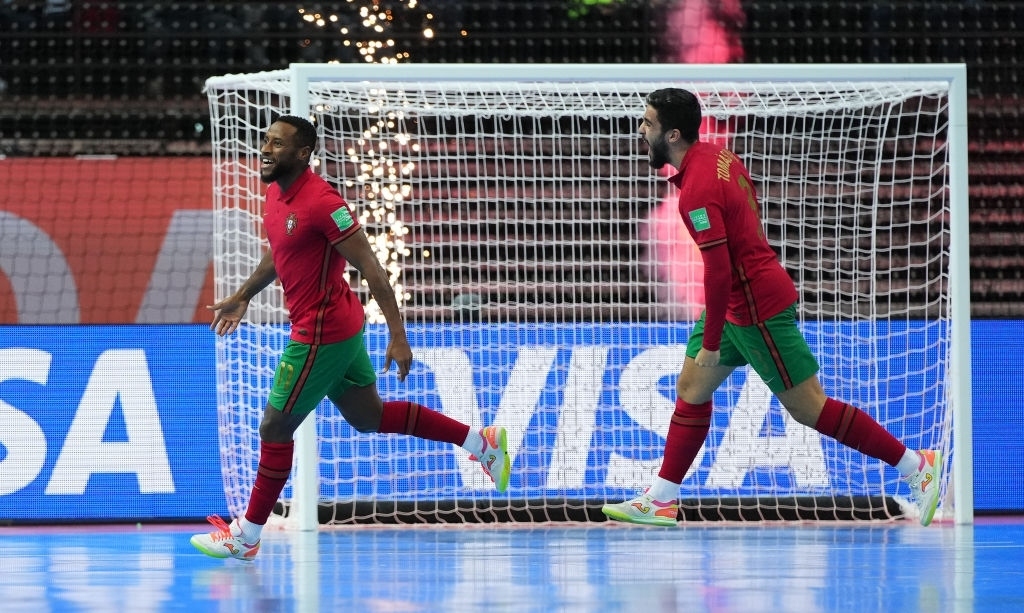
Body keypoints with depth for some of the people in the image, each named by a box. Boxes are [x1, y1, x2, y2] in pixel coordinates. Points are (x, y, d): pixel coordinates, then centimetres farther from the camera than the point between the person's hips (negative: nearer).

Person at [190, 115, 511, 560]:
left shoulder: (322, 202, -24)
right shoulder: (277, 194, 4)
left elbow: (371, 268, -23)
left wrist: (397, 335, -25)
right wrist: (242, 298, 27)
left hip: (320, 334, -10)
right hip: (341, 325, 10)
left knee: (275, 427, 0)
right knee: (369, 416, 20)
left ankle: (246, 536, 13)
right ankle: (480, 440, 25)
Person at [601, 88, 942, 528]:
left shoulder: (697, 190, -24)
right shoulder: (717, 155, 4)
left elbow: (718, 270, -27)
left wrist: (711, 344, -21)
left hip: (756, 307, -10)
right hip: (740, 299, 10)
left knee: (808, 407, -4)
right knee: (691, 388, 11)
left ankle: (916, 466, 3)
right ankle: (661, 501, 15)